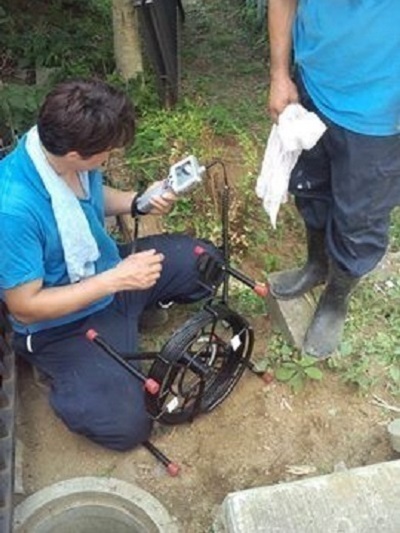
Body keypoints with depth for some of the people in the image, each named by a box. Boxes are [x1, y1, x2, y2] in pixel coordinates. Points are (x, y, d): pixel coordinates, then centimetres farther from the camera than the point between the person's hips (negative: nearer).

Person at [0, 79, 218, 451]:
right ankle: (65, 370, 9)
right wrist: (116, 279, -31)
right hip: (62, 324, -7)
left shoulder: (65, 148, -14)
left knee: (206, 261, 10)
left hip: (109, 267, 7)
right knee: (124, 425, -17)